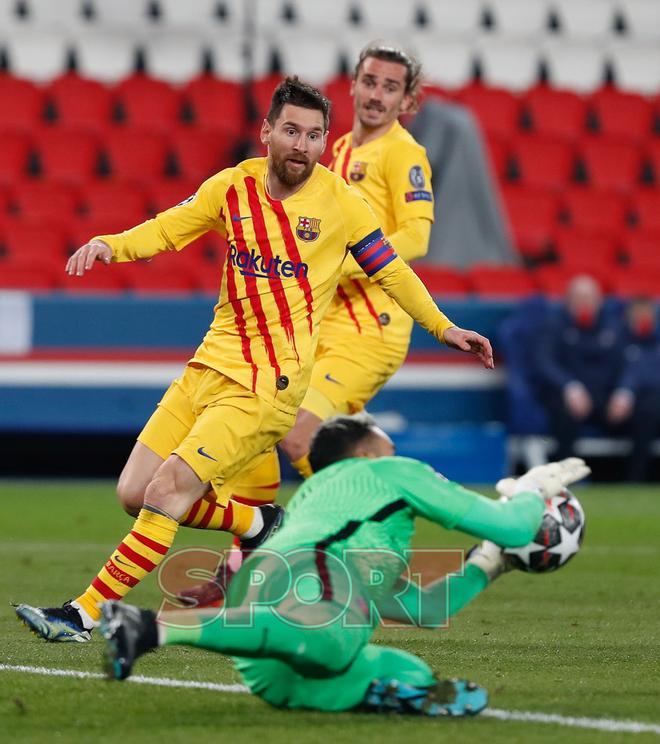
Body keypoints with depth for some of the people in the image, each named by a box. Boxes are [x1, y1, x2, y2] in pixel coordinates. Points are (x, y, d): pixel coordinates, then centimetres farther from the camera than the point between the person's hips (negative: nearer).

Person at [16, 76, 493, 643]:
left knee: (166, 494, -16)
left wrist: (443, 326, 15)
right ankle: (259, 527, 24)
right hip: (210, 364, 5)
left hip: (267, 386, -5)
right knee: (134, 491, 2)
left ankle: (85, 614, -10)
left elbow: (390, 271, 9)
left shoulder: (340, 203, -4)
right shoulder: (232, 187, 3)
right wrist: (107, 245, -9)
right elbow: (165, 231, 10)